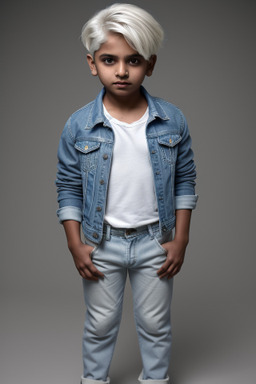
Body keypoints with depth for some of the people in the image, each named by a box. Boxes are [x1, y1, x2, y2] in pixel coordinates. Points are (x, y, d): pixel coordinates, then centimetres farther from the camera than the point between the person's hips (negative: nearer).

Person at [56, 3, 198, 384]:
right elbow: (68, 187, -3)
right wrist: (75, 244, -6)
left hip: (155, 240, 1)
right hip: (102, 242, 0)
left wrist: (181, 238, -3)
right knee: (100, 324, 17)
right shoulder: (78, 125, -11)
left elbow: (185, 181, -1)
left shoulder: (172, 120, -9)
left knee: (155, 323, 17)